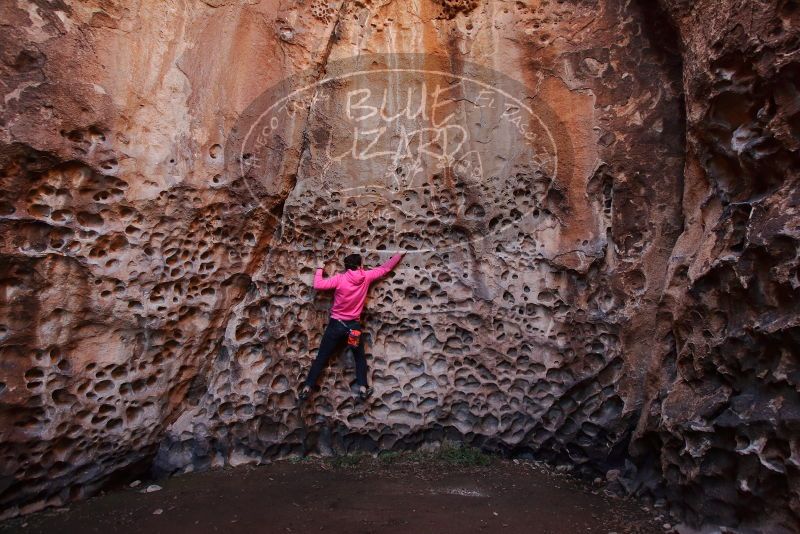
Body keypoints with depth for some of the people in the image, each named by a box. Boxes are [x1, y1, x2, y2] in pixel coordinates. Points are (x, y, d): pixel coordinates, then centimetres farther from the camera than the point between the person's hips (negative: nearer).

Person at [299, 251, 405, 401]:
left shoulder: (339, 278, -13)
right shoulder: (366, 277, -6)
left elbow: (317, 285, -15)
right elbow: (385, 268, 6)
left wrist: (319, 269, 1)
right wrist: (399, 255, 19)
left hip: (336, 324, -1)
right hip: (354, 325, 1)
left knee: (321, 358, 7)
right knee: (360, 358, 19)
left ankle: (306, 388, 7)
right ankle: (363, 388, 8)